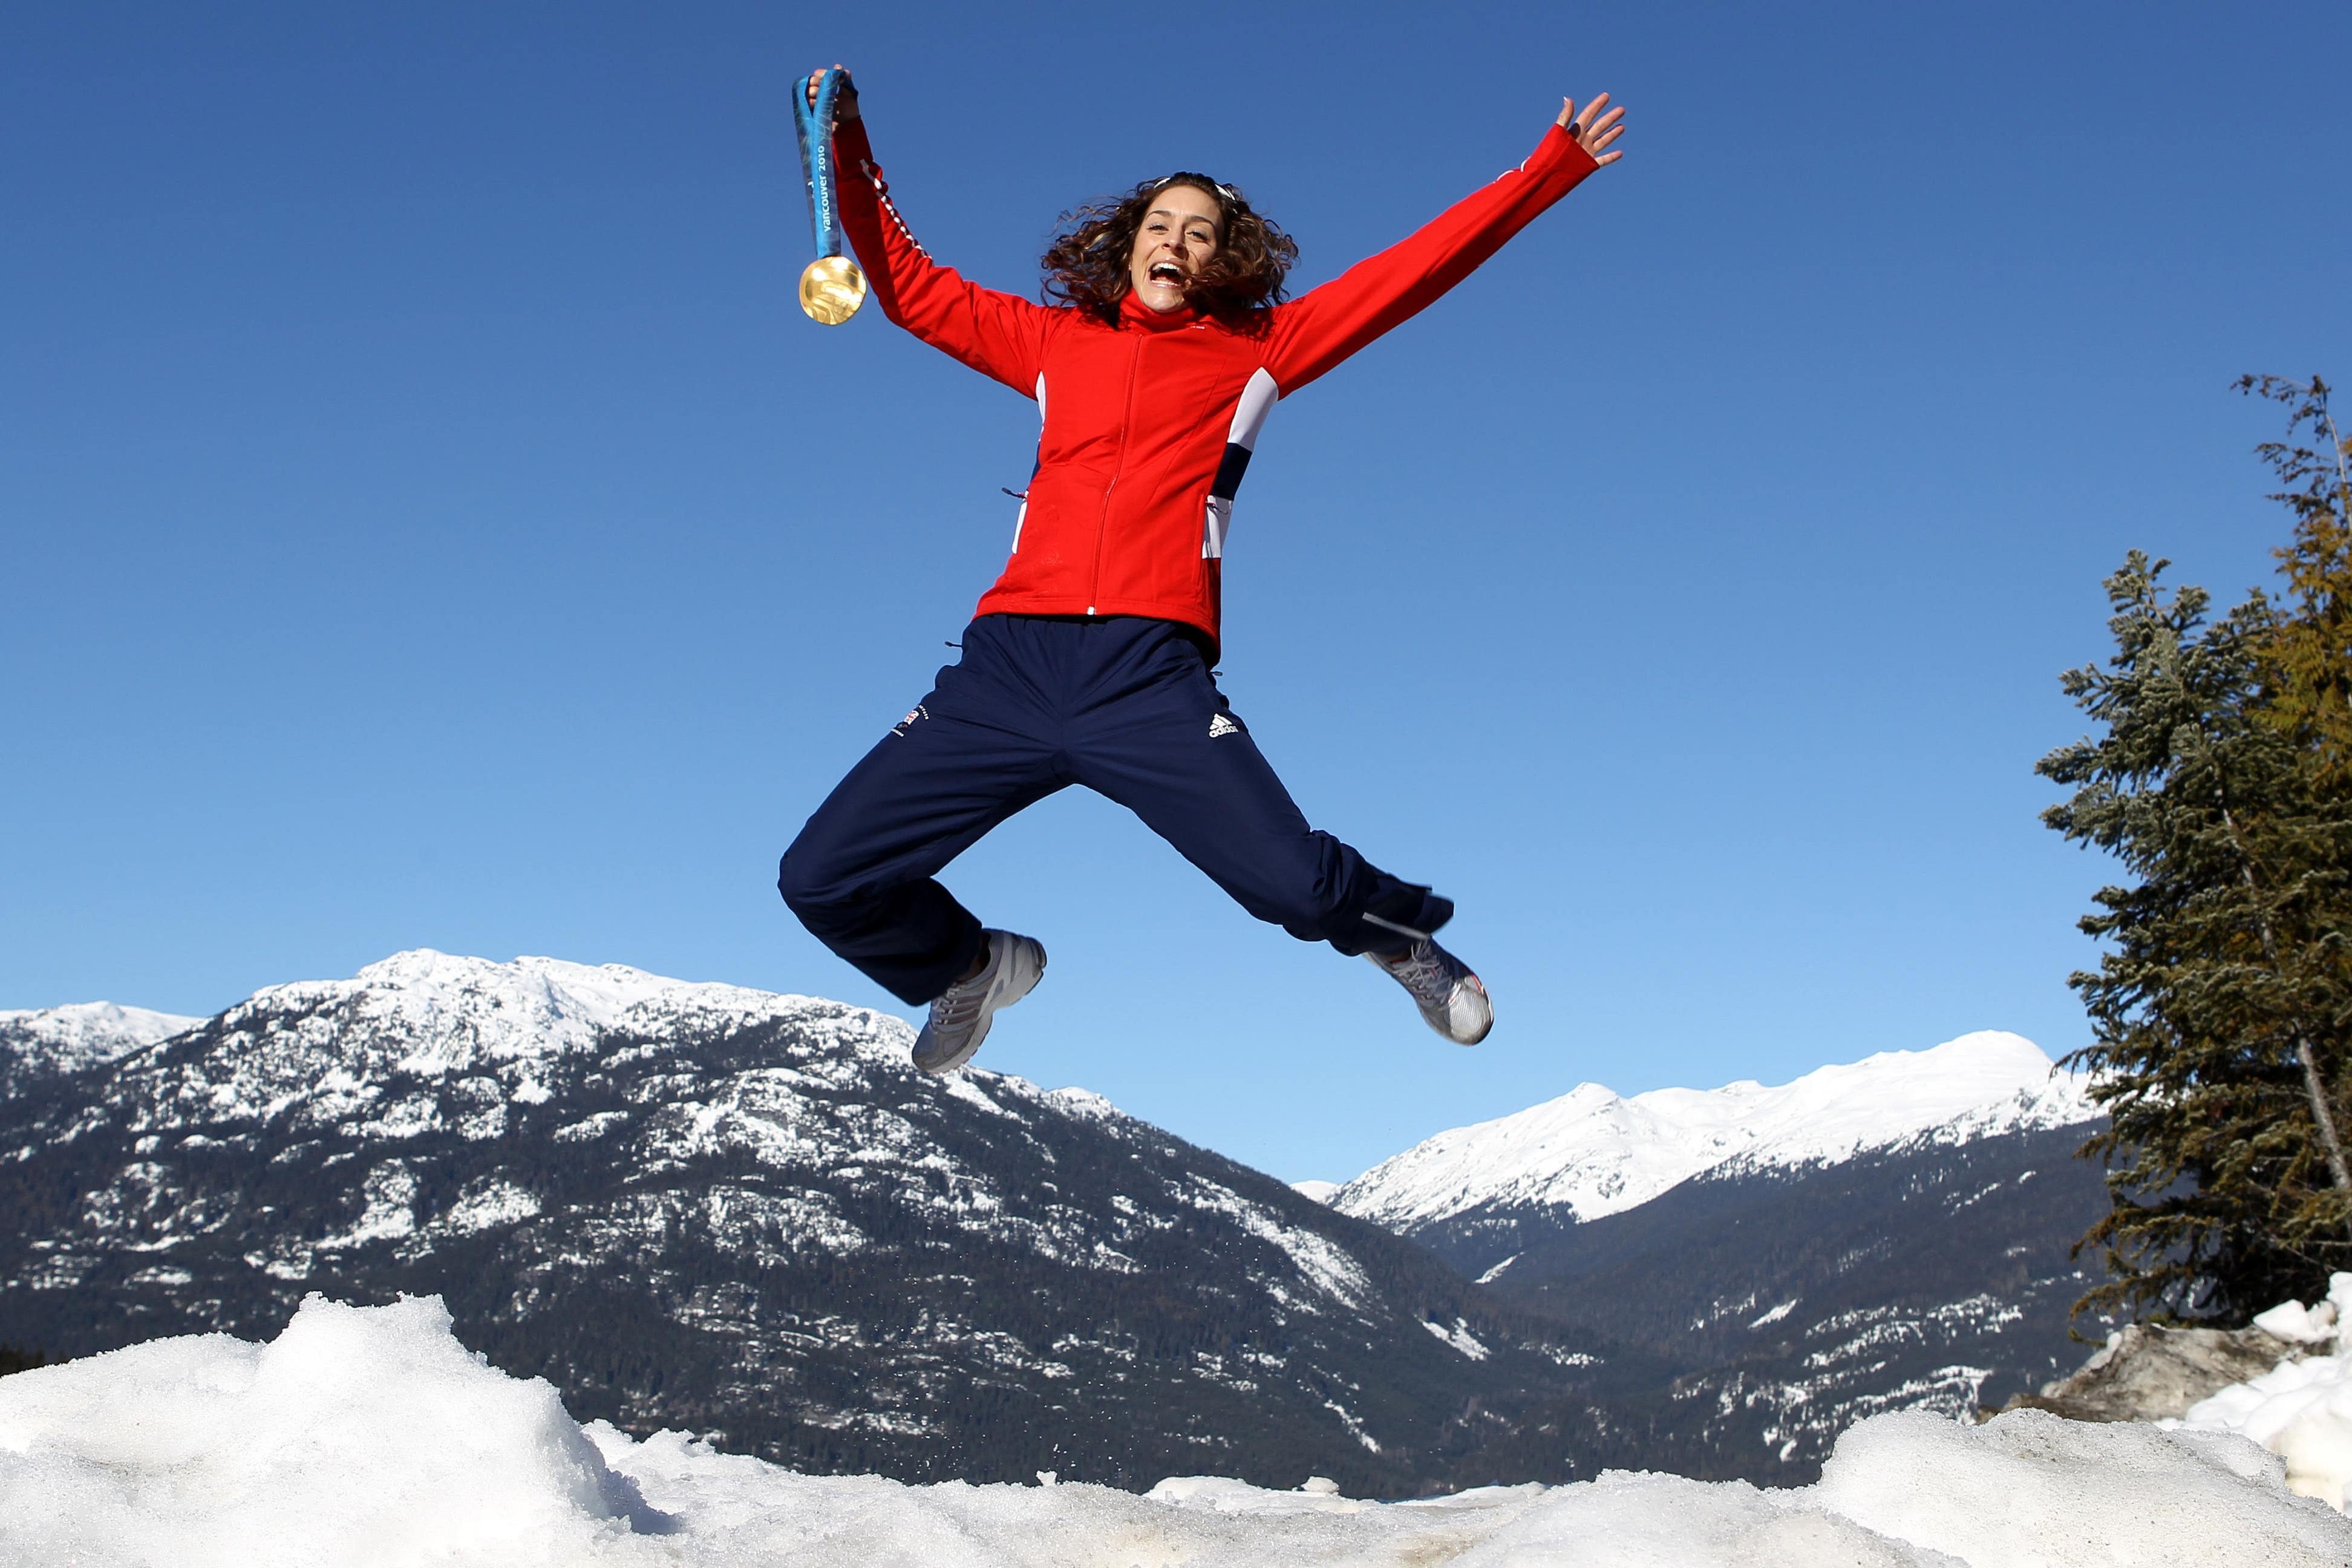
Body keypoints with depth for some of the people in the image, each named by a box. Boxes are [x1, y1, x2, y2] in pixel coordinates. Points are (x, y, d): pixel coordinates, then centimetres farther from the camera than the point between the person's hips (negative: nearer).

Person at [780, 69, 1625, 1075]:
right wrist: (851, 161, 21)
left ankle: (1403, 937, 20)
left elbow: (1416, 269, 17)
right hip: (1010, 661, 3)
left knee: (1296, 885, -19)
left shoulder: (1256, 349, 17)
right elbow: (910, 288, 29)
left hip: (1150, 673, -3)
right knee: (822, 881, -3)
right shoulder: (1056, 340, 23)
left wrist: (1550, 167, 17)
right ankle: (973, 969, 31)